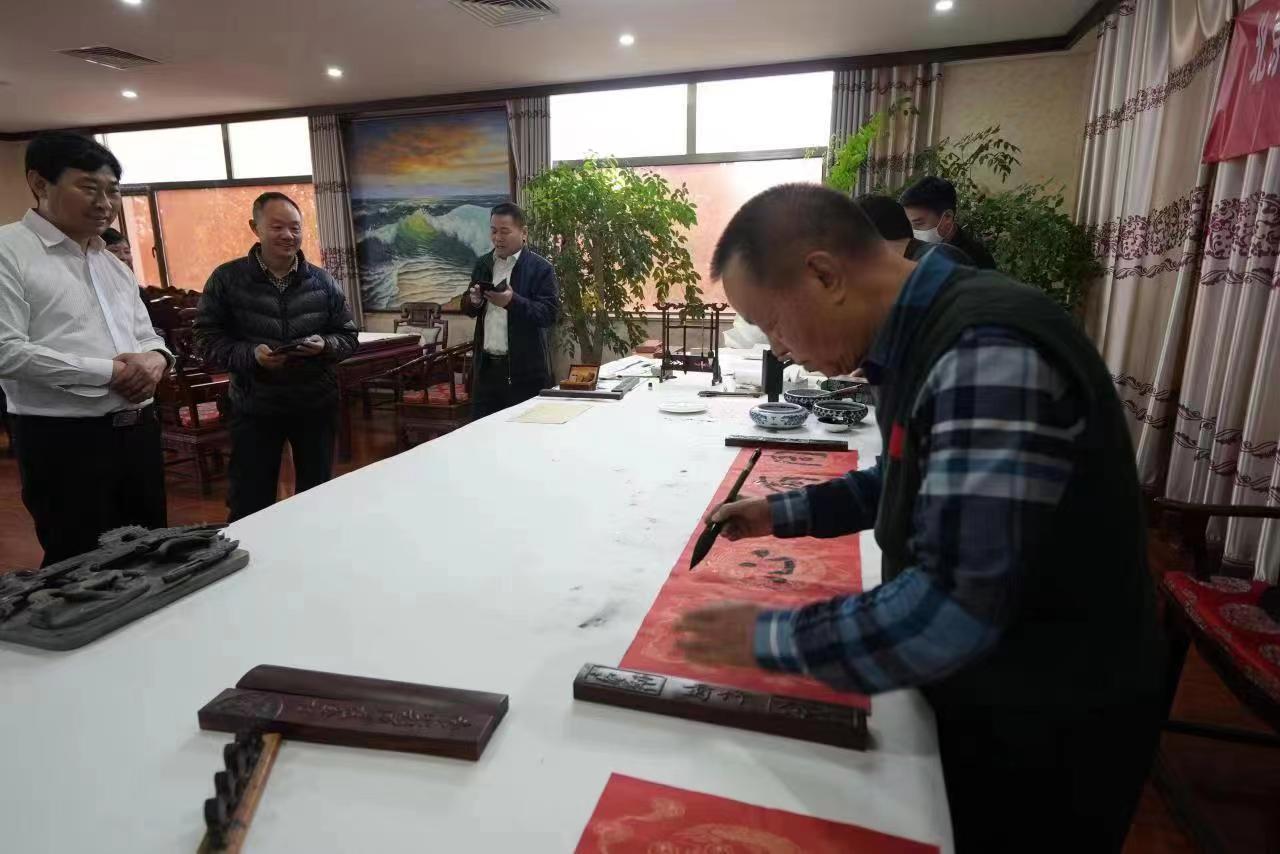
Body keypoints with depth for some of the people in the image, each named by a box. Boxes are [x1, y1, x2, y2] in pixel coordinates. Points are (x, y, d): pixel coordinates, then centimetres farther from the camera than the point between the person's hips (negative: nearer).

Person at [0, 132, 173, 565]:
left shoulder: (114, 266, 16)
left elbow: (147, 337, 17)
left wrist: (155, 359, -6)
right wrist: (108, 372, -17)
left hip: (138, 429, 7)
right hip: (64, 439, -7)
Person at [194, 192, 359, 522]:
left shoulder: (322, 280, 1)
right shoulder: (226, 279, -4)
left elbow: (349, 337, 4)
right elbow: (207, 339, -4)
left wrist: (325, 345, -17)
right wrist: (250, 355, -22)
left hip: (316, 405, 2)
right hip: (254, 408, -1)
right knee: (250, 504, 7)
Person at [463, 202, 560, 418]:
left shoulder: (541, 268, -6)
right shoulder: (483, 264, 13)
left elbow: (550, 314, -14)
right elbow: (468, 309, 18)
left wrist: (513, 301, -27)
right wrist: (474, 301, -6)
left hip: (524, 370, -5)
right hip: (486, 366, 5)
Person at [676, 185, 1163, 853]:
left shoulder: (989, 354, -32)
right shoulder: (926, 335, 0)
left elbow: (953, 608, -37)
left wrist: (768, 639, -25)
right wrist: (786, 513, 5)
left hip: (1047, 730, -8)